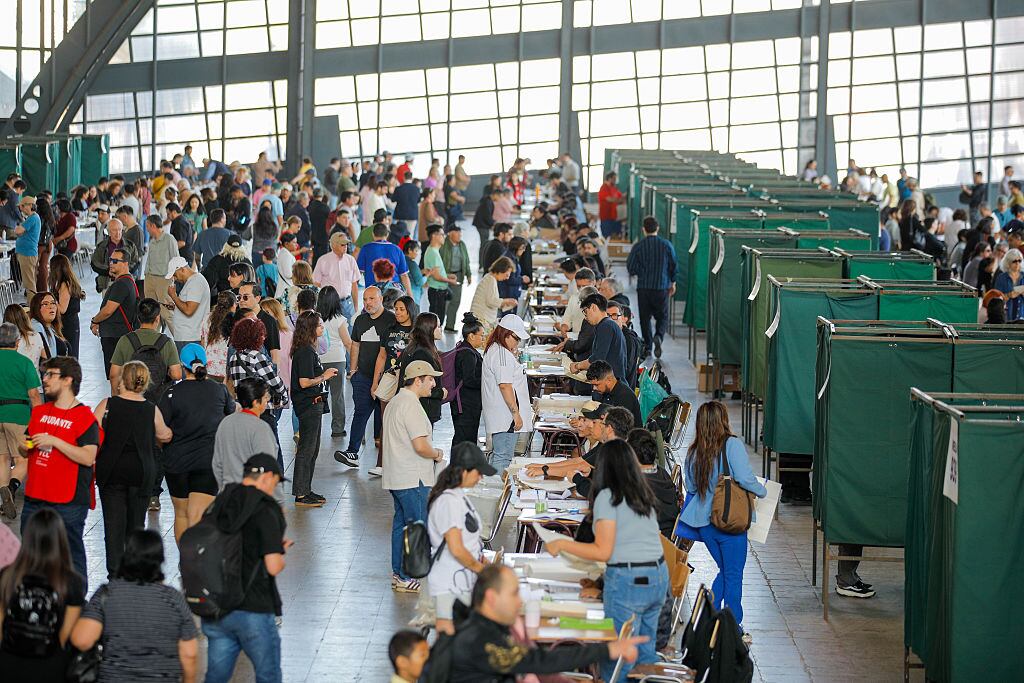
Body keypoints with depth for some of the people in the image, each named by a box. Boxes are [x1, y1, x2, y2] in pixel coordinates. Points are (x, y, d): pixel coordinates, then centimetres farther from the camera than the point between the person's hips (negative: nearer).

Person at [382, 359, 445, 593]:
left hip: (395, 476, 10)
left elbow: (385, 441, 22)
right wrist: (437, 454, -4)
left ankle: (398, 573, 22)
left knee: (401, 524, 16)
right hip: (413, 479, -10)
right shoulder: (411, 406, -19)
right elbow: (421, 446, -24)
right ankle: (406, 578, -2)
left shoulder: (395, 402, 14)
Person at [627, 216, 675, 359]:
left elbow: (630, 267, -5)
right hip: (662, 287, 0)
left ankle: (647, 346, 9)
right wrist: (673, 283, 16)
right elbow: (673, 265, 3)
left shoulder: (638, 246, -5)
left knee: (645, 318, 11)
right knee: (662, 316, 9)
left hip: (643, 287, 0)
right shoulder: (666, 245, -2)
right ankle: (658, 336, -18)